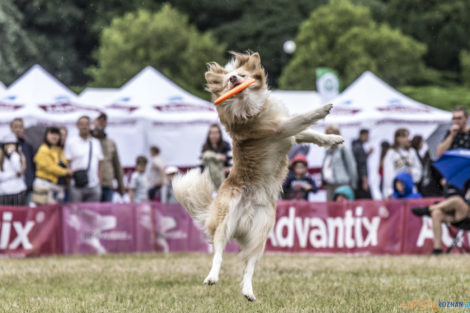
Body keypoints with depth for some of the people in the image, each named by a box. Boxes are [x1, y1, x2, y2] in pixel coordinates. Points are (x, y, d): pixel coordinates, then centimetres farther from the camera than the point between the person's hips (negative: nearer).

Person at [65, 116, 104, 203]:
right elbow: (67, 164, -1)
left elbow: (100, 164, 16)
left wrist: (99, 181, 6)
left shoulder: (96, 143, 14)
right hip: (77, 186, -4)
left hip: (94, 186, 4)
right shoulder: (71, 142, 2)